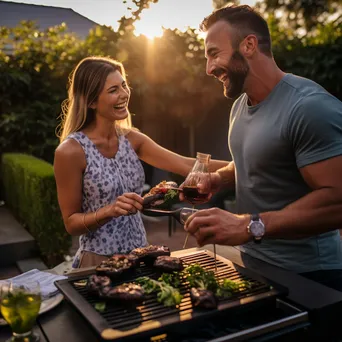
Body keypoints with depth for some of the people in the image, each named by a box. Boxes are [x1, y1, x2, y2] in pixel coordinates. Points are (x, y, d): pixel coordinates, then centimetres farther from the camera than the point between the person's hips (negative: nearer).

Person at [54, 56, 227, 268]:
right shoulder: (71, 151, -17)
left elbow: (187, 166, -7)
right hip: (99, 261, -5)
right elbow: (71, 222, -12)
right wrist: (110, 211, -28)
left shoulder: (131, 139, -1)